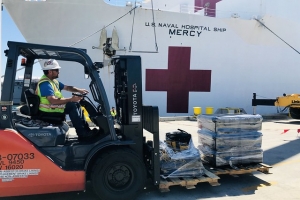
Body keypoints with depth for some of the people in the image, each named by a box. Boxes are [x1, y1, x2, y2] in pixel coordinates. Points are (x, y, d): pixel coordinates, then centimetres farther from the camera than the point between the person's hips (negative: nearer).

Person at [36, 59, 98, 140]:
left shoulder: (53, 81, 11)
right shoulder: (45, 83, -22)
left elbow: (67, 87, 17)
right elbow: (53, 100, -33)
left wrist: (79, 90, -1)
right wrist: (71, 99, -32)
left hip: (54, 106, 10)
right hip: (48, 110, -10)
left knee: (76, 104, 4)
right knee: (72, 105, -20)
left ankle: (86, 129, 1)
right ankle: (82, 134, -20)